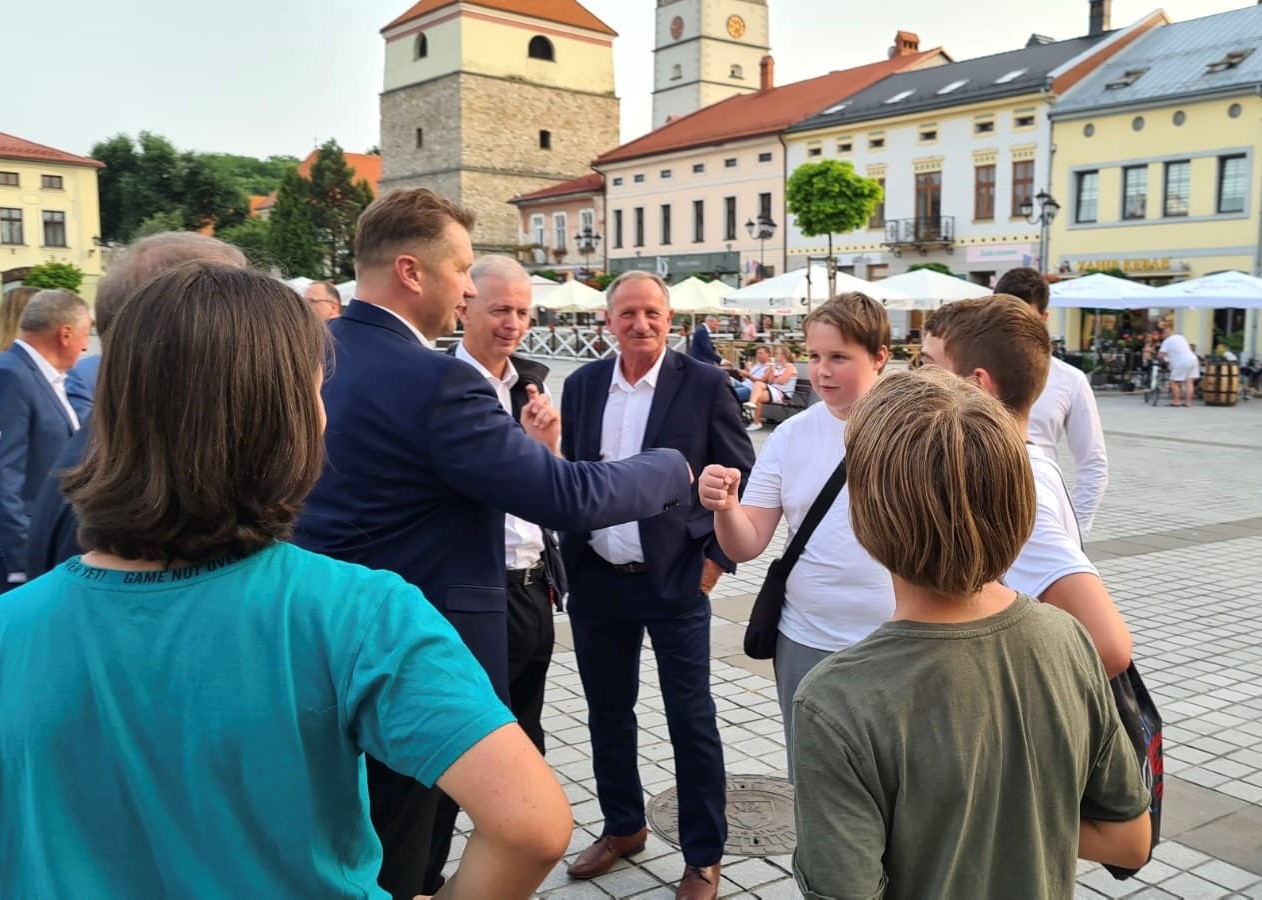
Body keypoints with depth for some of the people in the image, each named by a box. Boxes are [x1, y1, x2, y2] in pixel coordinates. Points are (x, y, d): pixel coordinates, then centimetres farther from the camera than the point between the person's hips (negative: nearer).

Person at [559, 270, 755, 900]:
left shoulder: (705, 385, -7)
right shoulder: (582, 385, 4)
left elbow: (742, 480, -4)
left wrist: (715, 561, -8)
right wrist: (567, 558, 7)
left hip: (675, 581, -4)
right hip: (596, 581, 4)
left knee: (691, 722, 5)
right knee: (607, 713, 17)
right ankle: (622, 828, 37)